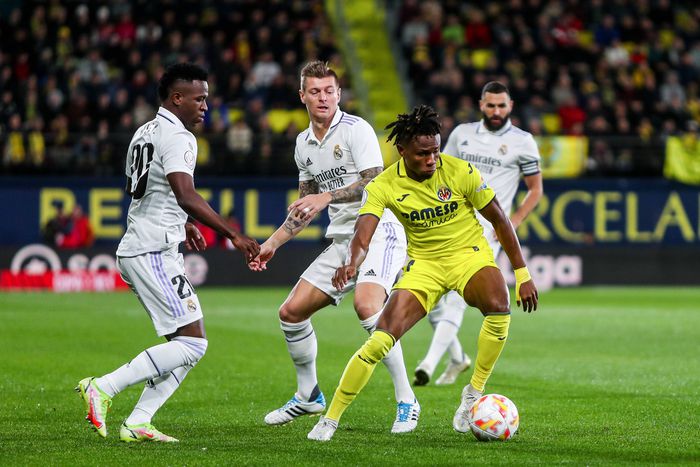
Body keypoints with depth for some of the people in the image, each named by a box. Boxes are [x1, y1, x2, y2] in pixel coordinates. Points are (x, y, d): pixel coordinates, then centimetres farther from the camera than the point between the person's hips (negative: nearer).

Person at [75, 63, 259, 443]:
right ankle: (103, 388, -12)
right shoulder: (177, 137, -12)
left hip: (135, 250, 10)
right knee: (191, 343, -11)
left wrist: (179, 225, 42)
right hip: (153, 252, -10)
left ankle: (137, 423, 3)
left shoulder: (144, 133, 19)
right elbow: (186, 196, -26)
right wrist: (233, 235, -27)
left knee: (191, 343, 9)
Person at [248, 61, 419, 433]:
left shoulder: (356, 129, -9)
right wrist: (272, 243, 23)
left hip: (378, 232, -8)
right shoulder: (304, 144, 14)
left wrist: (327, 197, -24)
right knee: (291, 311, 4)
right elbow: (305, 204, 26)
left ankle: (406, 401, -23)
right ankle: (308, 396, 25)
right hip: (342, 239, 8)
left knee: (366, 304, -32)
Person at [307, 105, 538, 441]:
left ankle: (474, 394, -14)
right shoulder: (384, 186, -14)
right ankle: (330, 419, -2)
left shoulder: (460, 171, -15)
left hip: (469, 254, 0)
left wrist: (522, 274, -3)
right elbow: (362, 236, -26)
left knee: (499, 309, -33)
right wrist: (351, 264, -50)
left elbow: (498, 220, -4)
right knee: (379, 341, -16)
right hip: (423, 264, 0)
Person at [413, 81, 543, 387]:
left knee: (457, 298, -19)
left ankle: (430, 363, -25)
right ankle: (457, 358, 26)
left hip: (488, 229, -5)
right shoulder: (462, 133, 12)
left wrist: (513, 223, -4)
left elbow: (535, 189, 8)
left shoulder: (522, 141, 2)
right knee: (430, 299, 5)